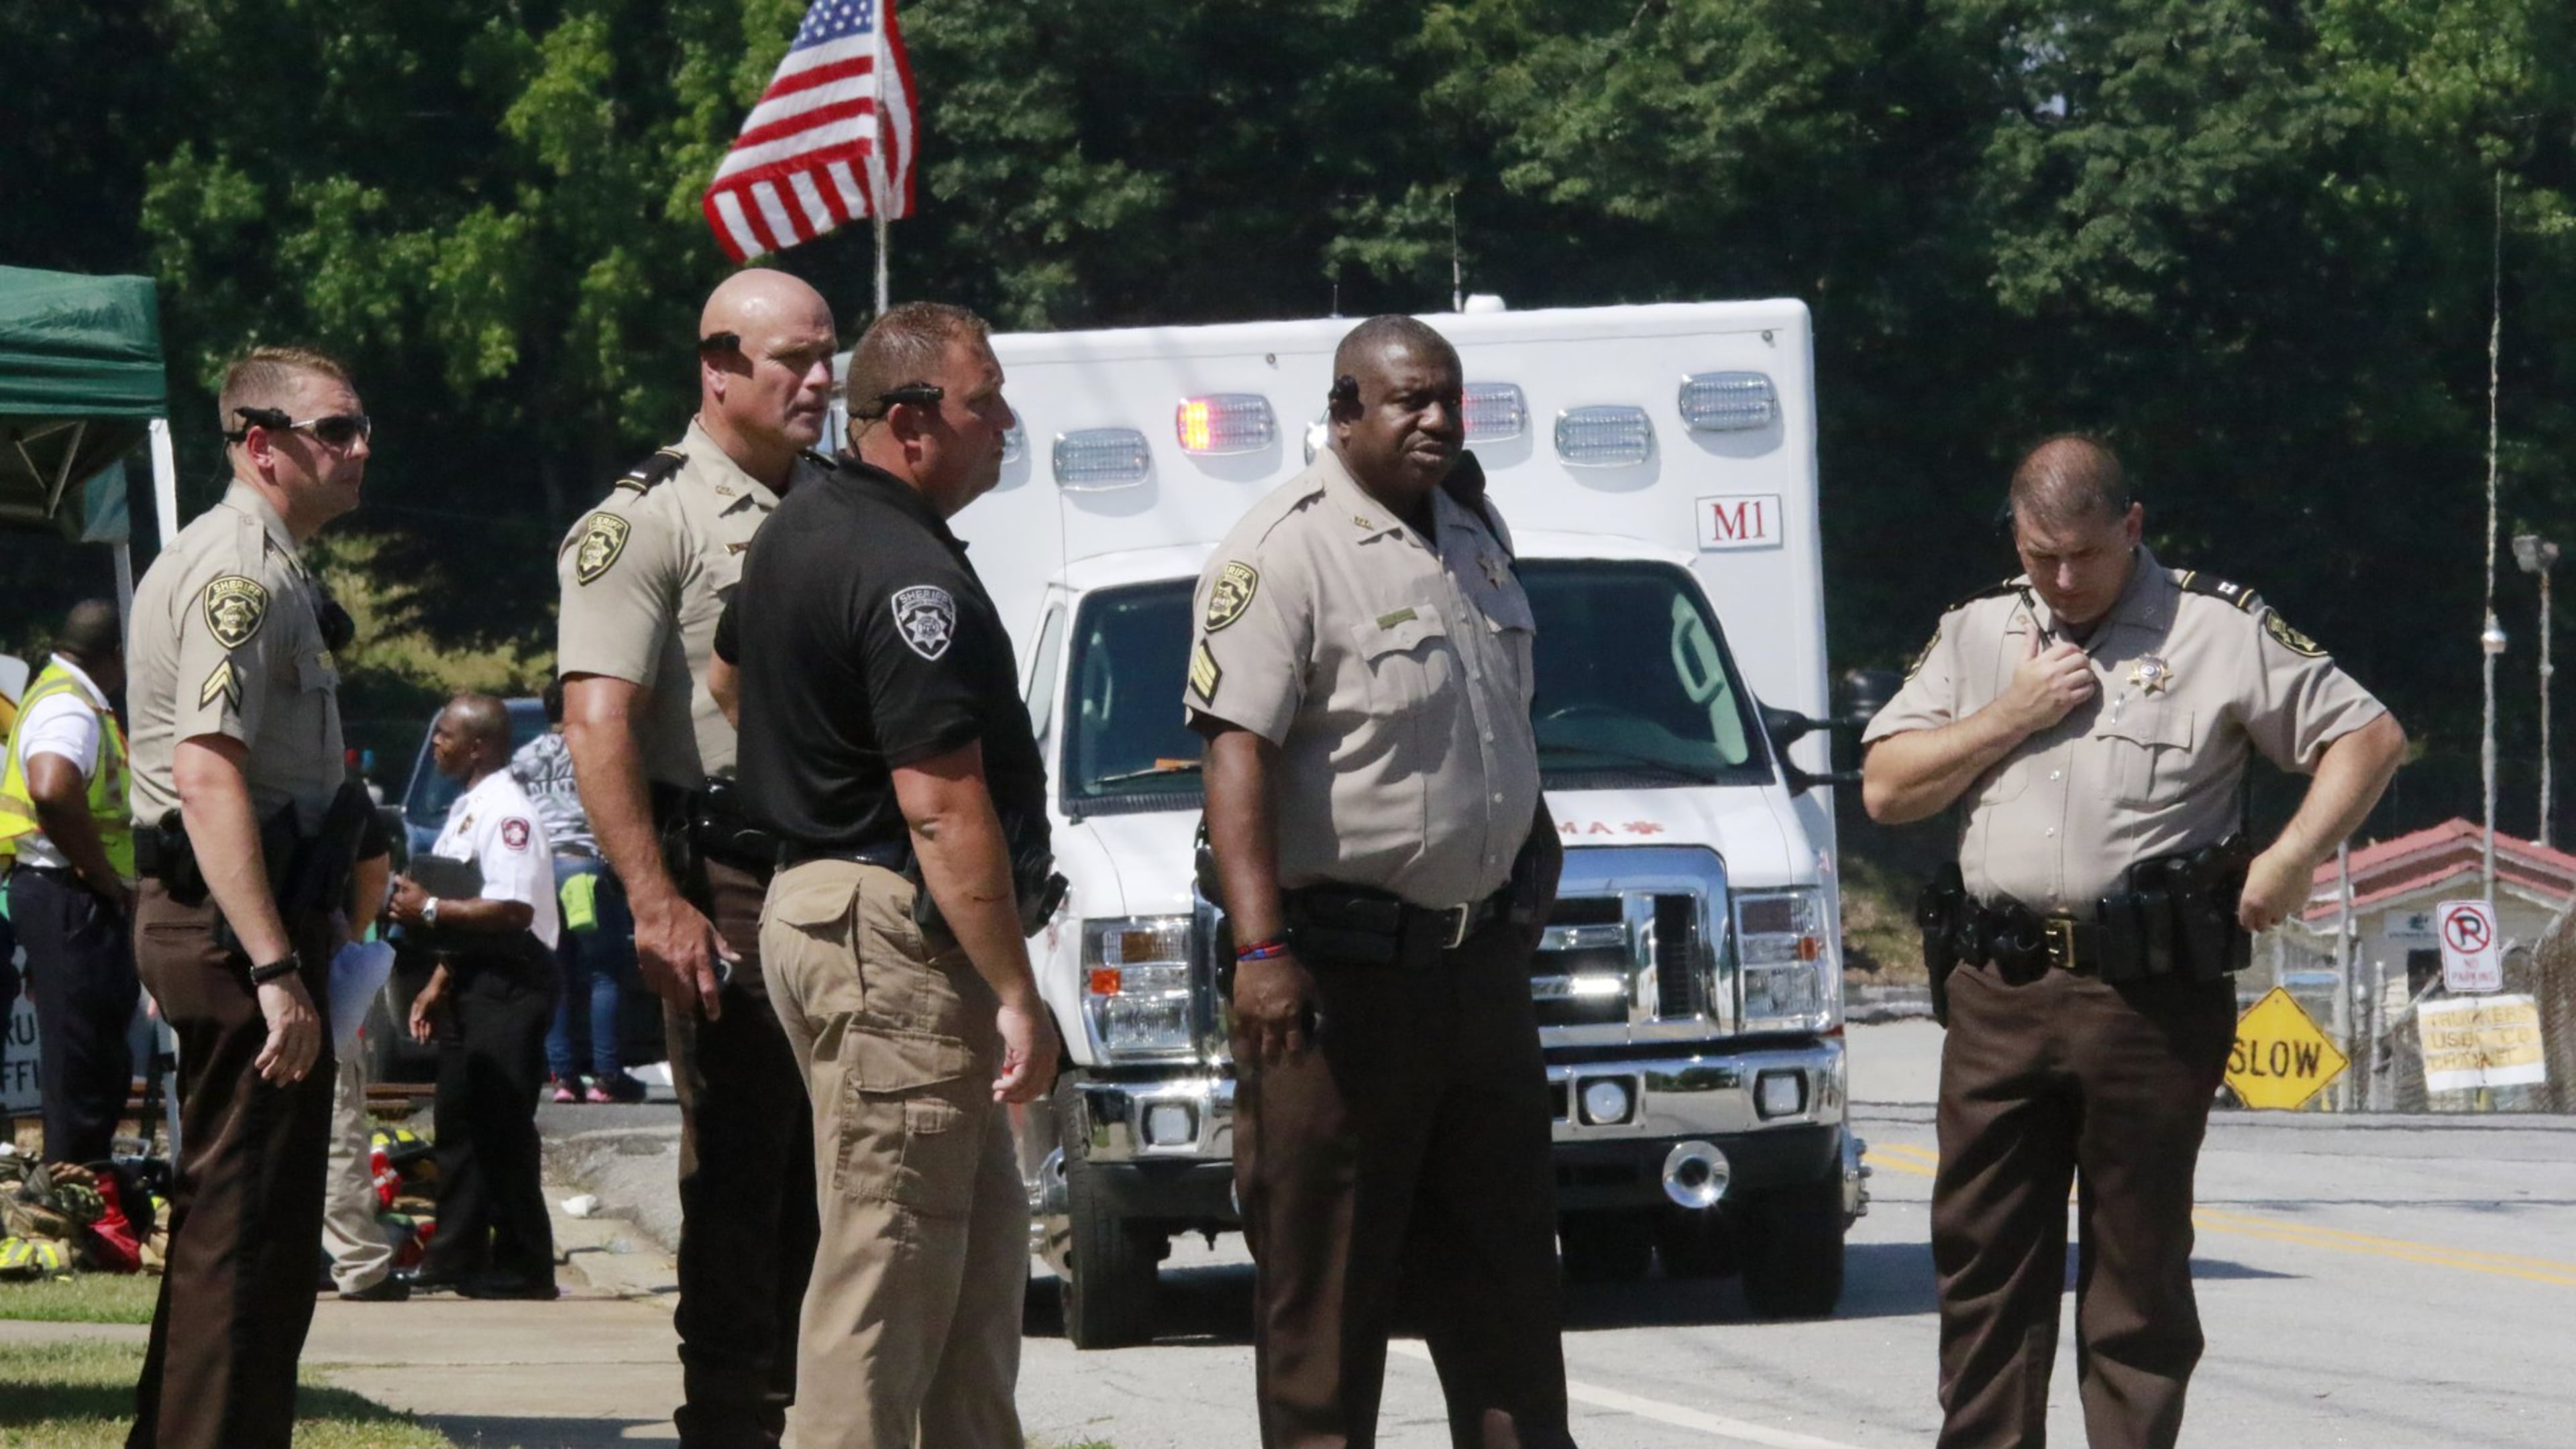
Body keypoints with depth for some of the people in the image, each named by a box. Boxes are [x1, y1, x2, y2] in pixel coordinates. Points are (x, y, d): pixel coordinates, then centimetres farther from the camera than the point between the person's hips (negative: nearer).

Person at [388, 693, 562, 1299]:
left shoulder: (506, 812, -17)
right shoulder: (467, 809, 16)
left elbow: (513, 910, -26)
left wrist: (430, 909, -20)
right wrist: (439, 982, 20)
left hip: (508, 984, -11)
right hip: (472, 981, 11)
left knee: (502, 1129, -8)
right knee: (458, 1120, 13)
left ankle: (522, 1267, -5)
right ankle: (456, 1256, 19)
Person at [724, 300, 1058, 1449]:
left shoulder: (798, 529, 13)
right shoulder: (908, 576, -19)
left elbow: (730, 670, 30)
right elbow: (943, 806, -22)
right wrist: (1018, 994, -21)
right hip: (895, 935, -11)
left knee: (983, 1245, 16)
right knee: (888, 1268, -8)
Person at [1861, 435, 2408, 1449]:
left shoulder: (2218, 631, 2)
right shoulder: (1975, 636, 14)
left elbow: (2369, 738, 2)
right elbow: (1886, 789, 9)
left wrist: (2293, 858, -10)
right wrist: (2014, 714, -2)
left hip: (2150, 991, -4)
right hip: (1998, 991, 4)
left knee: (2139, 1261, 0)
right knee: (1981, 1249, 3)